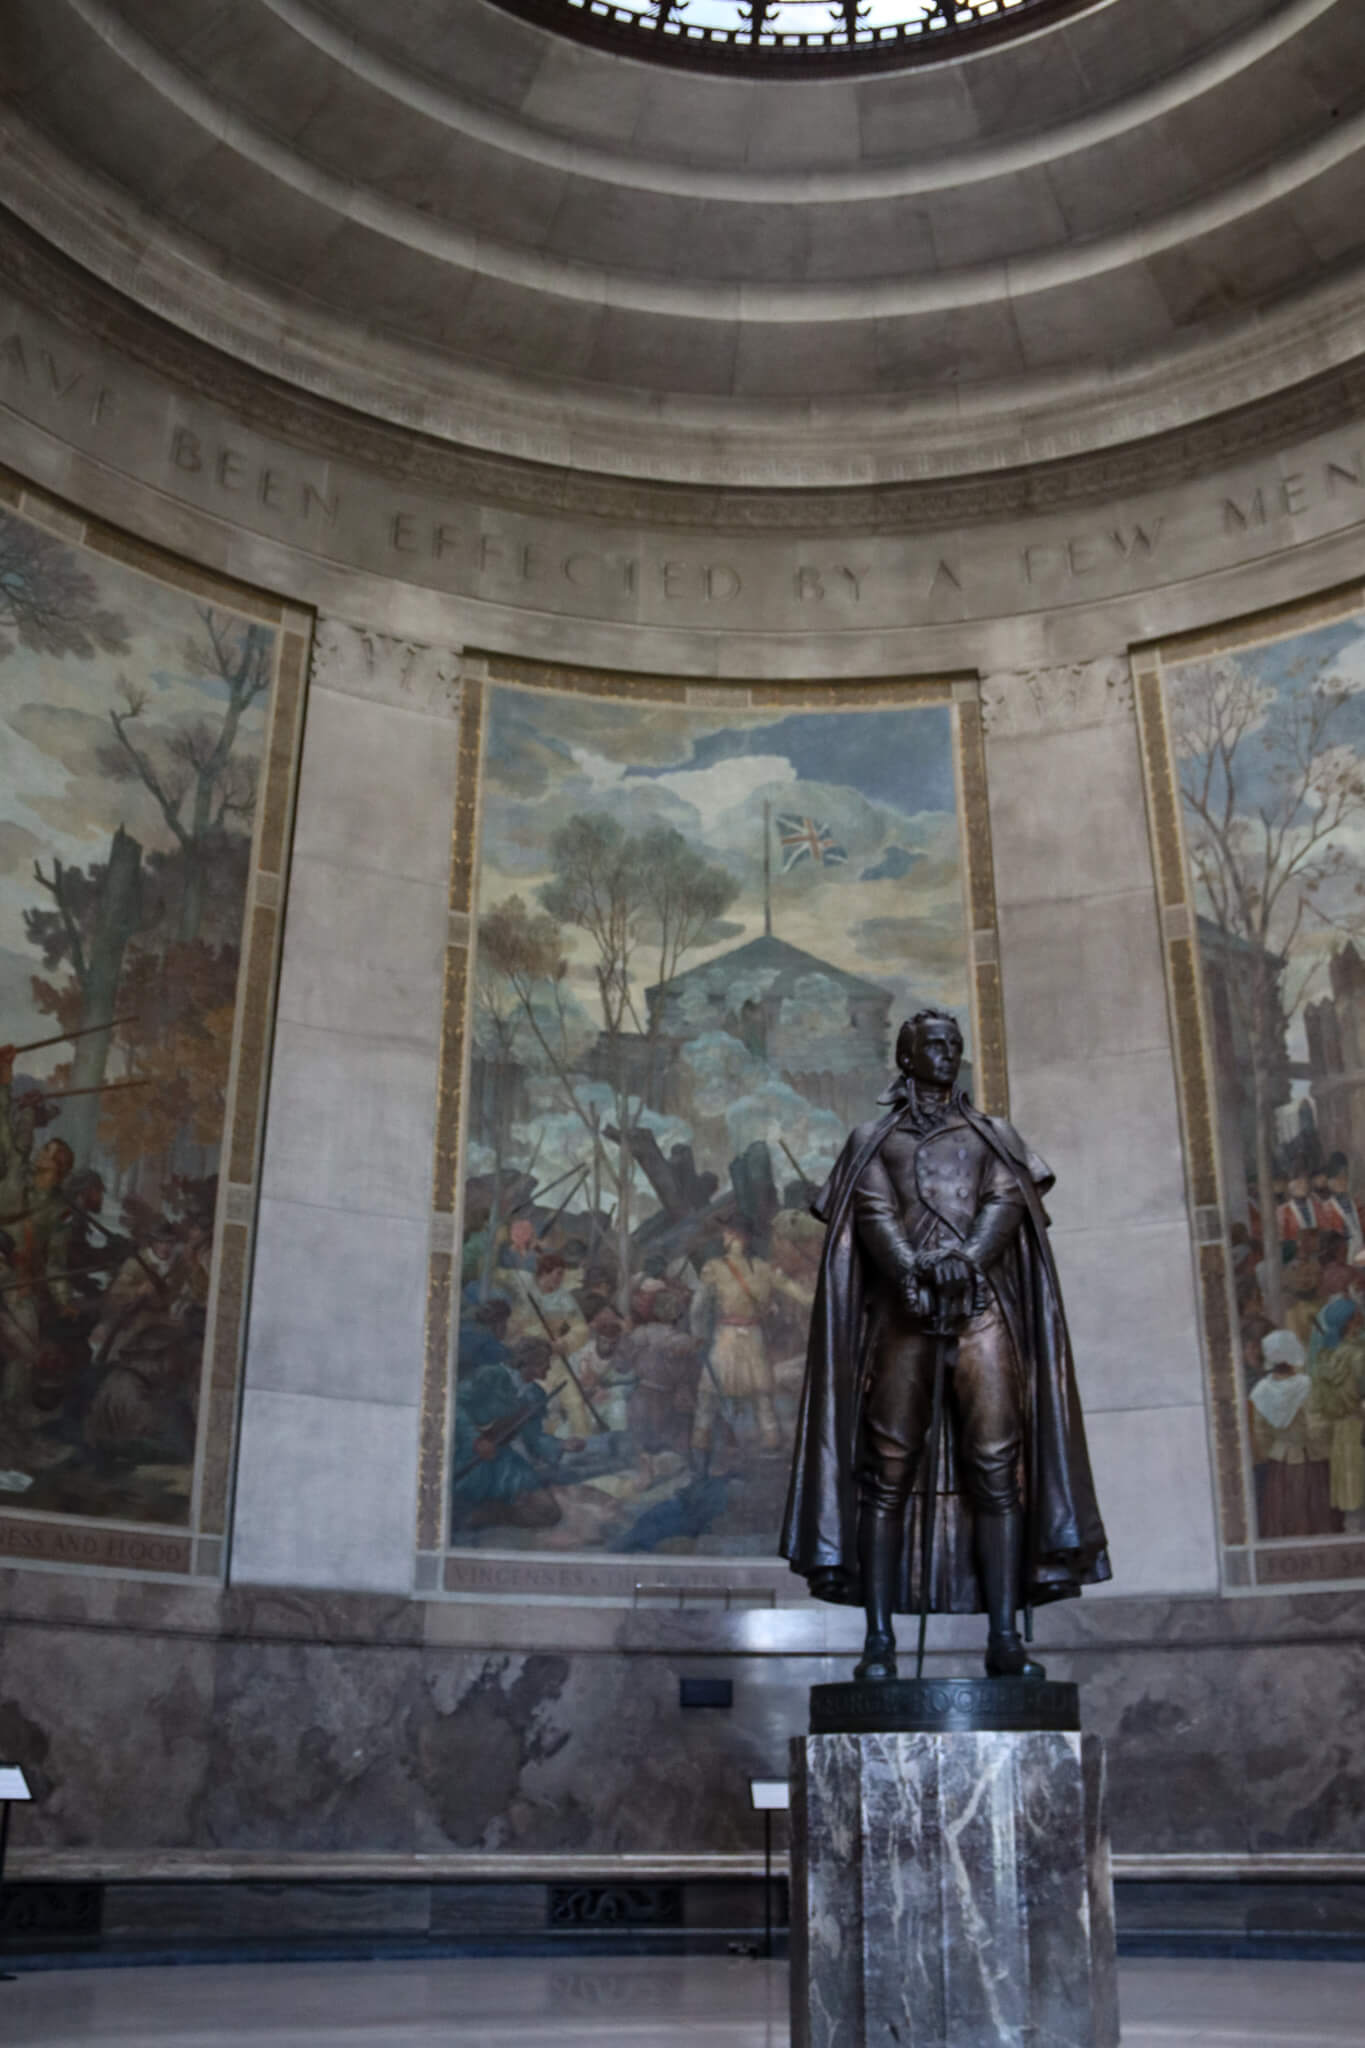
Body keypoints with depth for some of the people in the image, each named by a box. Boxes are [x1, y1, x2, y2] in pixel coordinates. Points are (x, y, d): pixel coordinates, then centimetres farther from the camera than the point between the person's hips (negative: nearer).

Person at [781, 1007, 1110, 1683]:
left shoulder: (994, 1135, 24)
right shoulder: (873, 1139, 20)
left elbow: (1007, 1202, 6)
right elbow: (872, 1212, 3)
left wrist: (968, 1256, -15)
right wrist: (914, 1268, -17)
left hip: (983, 1304, 1)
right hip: (902, 1305, -1)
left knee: (996, 1467, -8)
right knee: (888, 1470, -7)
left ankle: (1005, 1638, -7)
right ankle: (879, 1638, -5)